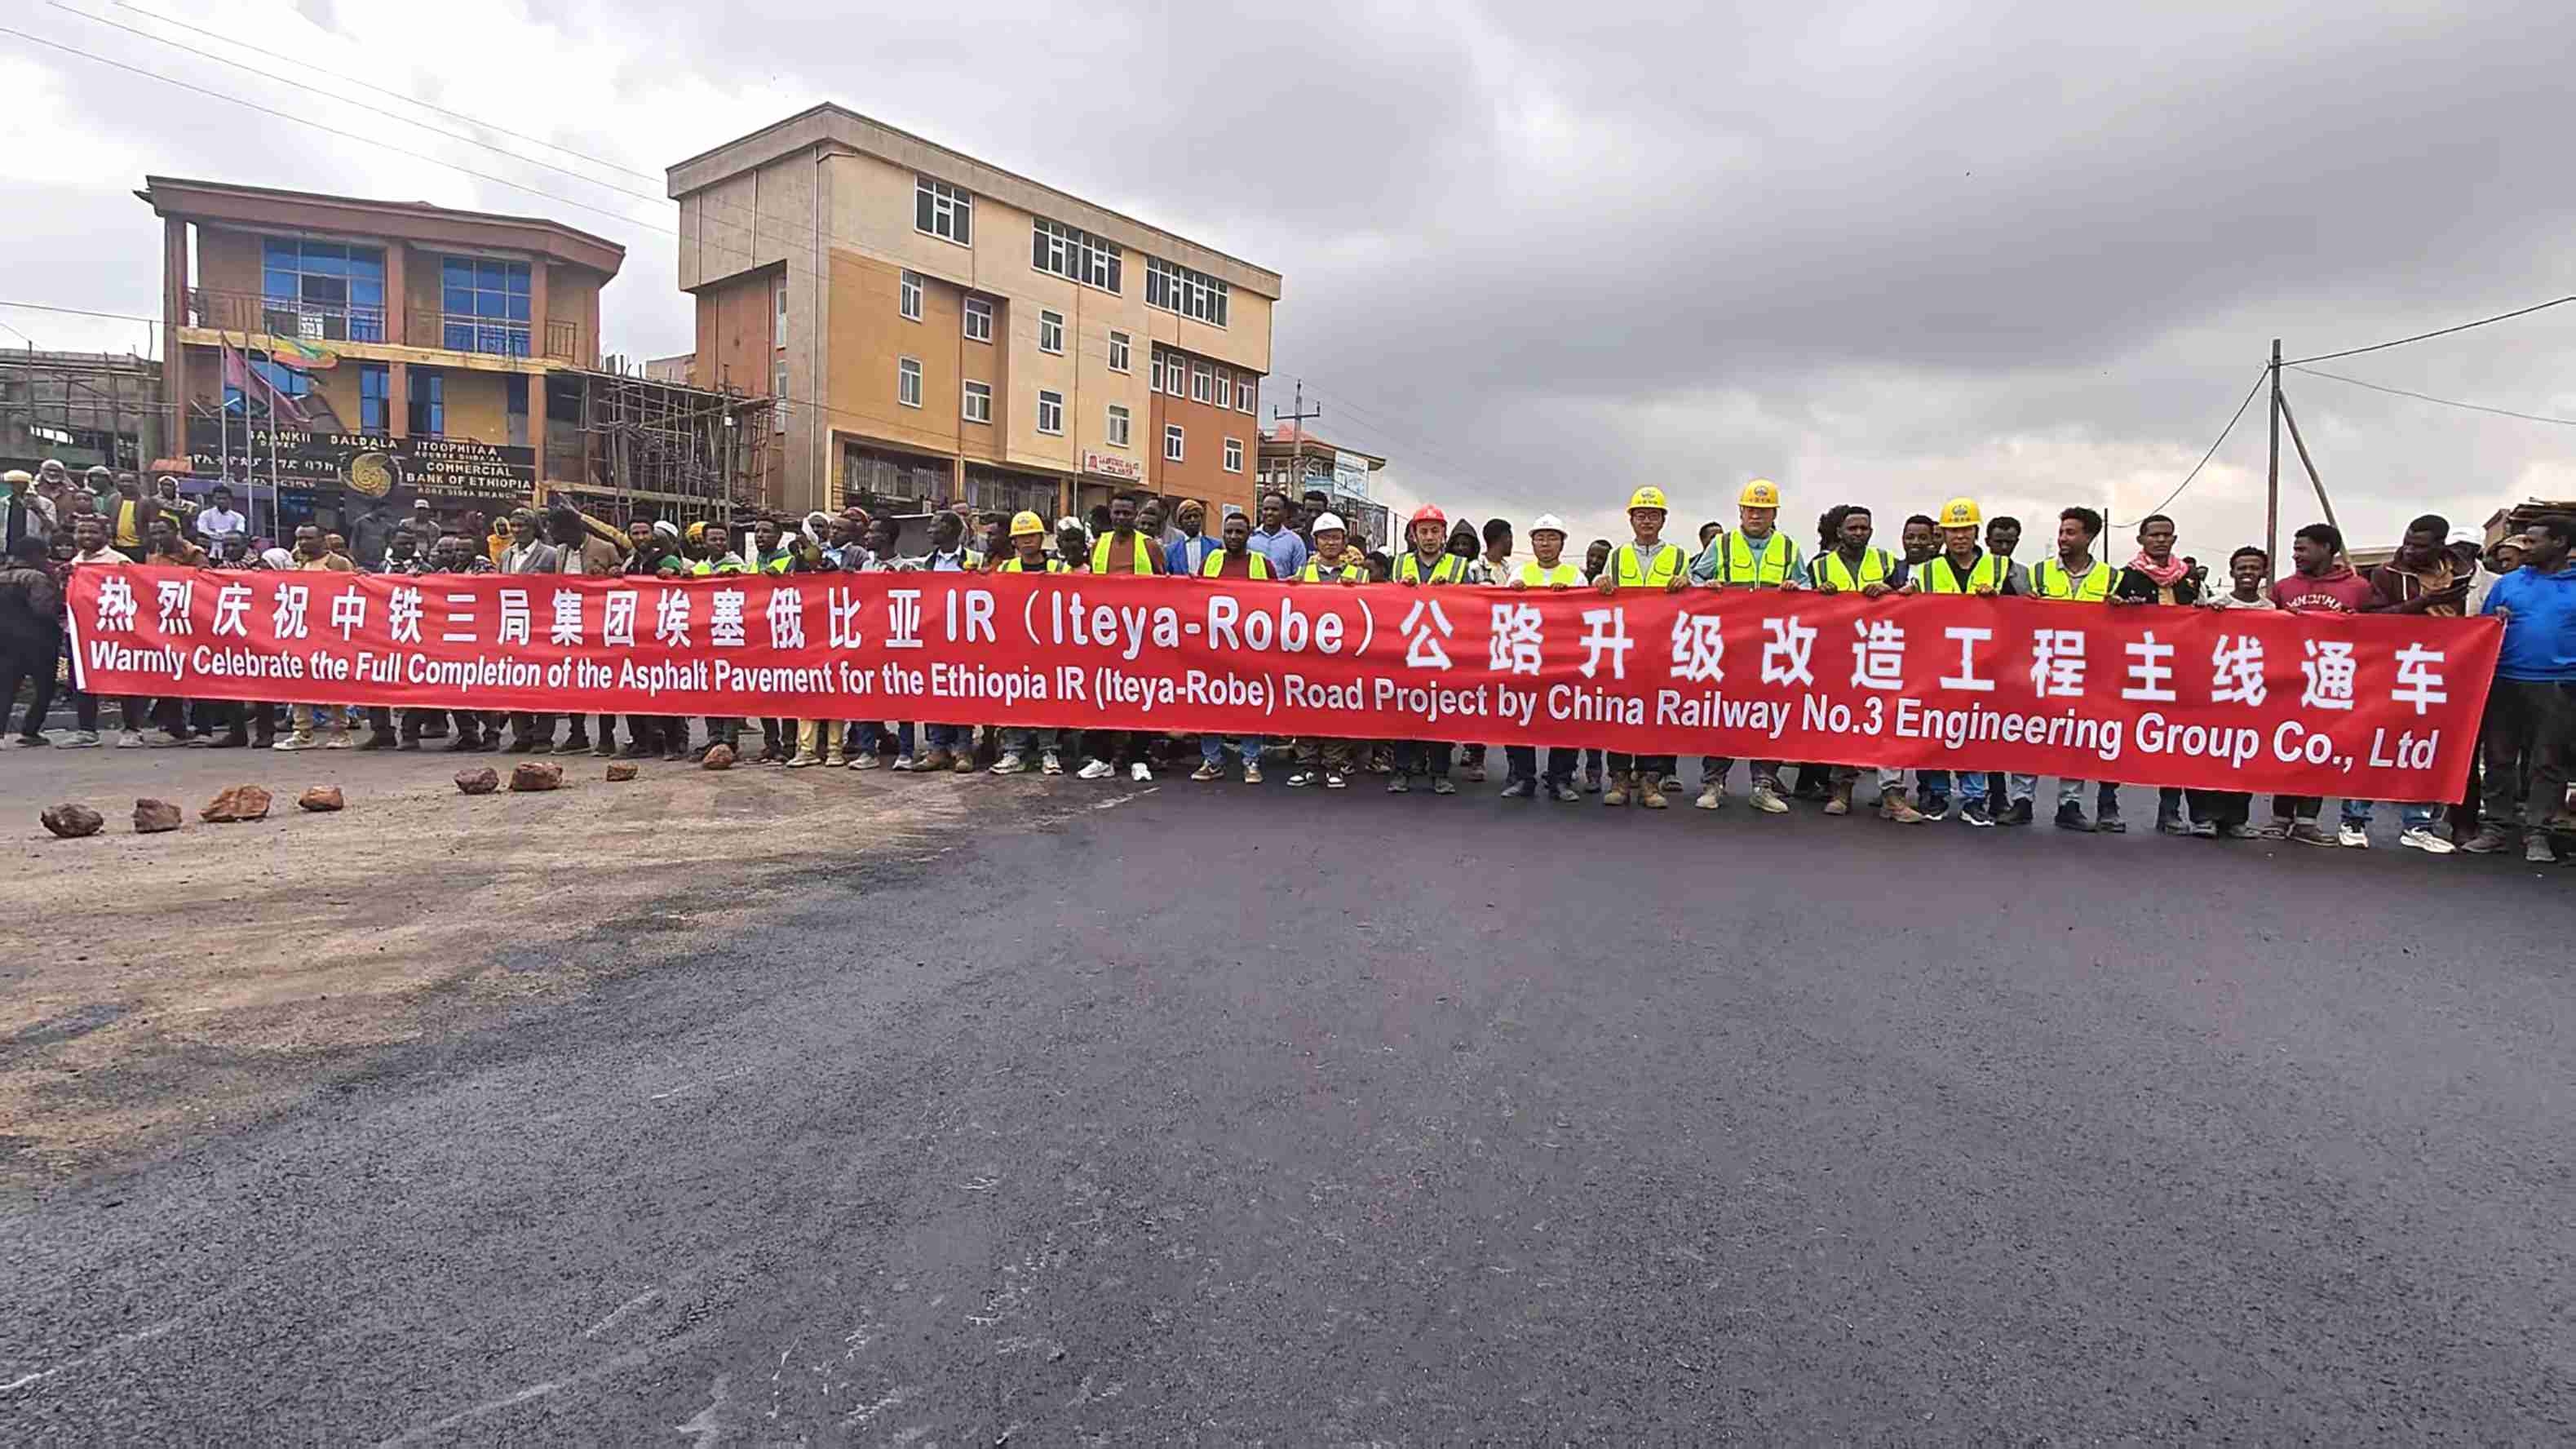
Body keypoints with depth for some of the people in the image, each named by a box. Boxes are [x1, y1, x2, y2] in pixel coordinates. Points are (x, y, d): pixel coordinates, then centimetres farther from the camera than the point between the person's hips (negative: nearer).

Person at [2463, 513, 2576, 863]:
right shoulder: (2508, 583, 9)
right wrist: (2496, 620, -7)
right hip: (2505, 683, 2)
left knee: (2547, 762, 3)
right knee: (2499, 758, 5)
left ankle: (2536, 833, 7)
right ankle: (2495, 826, 11)